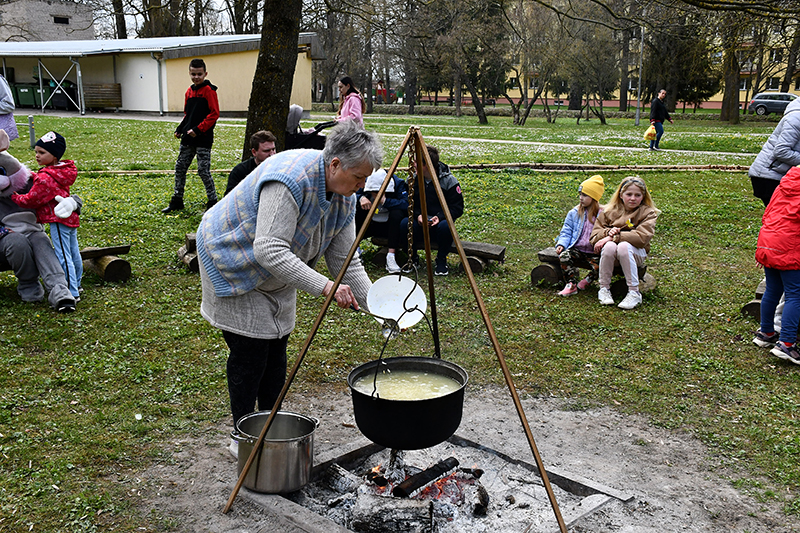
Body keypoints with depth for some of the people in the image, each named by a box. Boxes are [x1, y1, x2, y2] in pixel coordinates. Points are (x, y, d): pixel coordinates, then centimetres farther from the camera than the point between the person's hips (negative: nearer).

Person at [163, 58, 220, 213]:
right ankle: (177, 201, 21)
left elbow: (214, 113, -14)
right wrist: (180, 129, 8)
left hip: (203, 139, -8)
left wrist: (198, 129, -19)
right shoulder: (189, 91, 14)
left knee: (203, 171, -5)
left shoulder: (209, 90, -9)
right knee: (180, 168, 11)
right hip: (188, 139, 8)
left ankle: (212, 202, 8)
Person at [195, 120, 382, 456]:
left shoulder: (344, 197, -8)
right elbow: (269, 250, -41)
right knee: (250, 350, -6)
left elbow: (345, 261, -6)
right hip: (234, 261, -8)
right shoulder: (291, 179, -35)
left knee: (276, 346, 9)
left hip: (276, 275, 8)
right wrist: (324, 287, -45)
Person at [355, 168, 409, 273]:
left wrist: (385, 201, -37)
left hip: (389, 225, -3)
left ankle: (391, 256, -35)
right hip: (370, 224, 3)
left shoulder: (398, 184, -17)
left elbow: (407, 204, -30)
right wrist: (360, 198, -31)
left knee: (397, 213, -34)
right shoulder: (364, 182, -10)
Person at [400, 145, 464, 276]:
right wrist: (417, 215, -17)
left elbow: (457, 208, -7)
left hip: (438, 223, -2)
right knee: (405, 224, -30)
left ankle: (441, 260, -8)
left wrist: (440, 217, -23)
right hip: (419, 224, 2)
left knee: (445, 226, -36)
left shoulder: (449, 181, -8)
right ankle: (411, 257, -4)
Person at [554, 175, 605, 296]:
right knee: (564, 256, -27)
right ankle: (571, 284, -14)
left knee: (598, 265, -28)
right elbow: (566, 231, 11)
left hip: (593, 251, -2)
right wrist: (561, 244, -8)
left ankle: (585, 282, 1)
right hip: (576, 249, 2)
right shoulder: (574, 213, 8)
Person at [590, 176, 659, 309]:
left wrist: (614, 237, -20)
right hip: (610, 253, 2)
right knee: (609, 246, -34)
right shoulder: (609, 211, 8)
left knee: (624, 246, -37)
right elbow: (595, 233, 5)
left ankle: (634, 292, -29)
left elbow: (642, 237, -16)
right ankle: (604, 289, -19)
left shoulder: (648, 213, 1)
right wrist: (608, 232, -18)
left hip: (636, 253, -2)